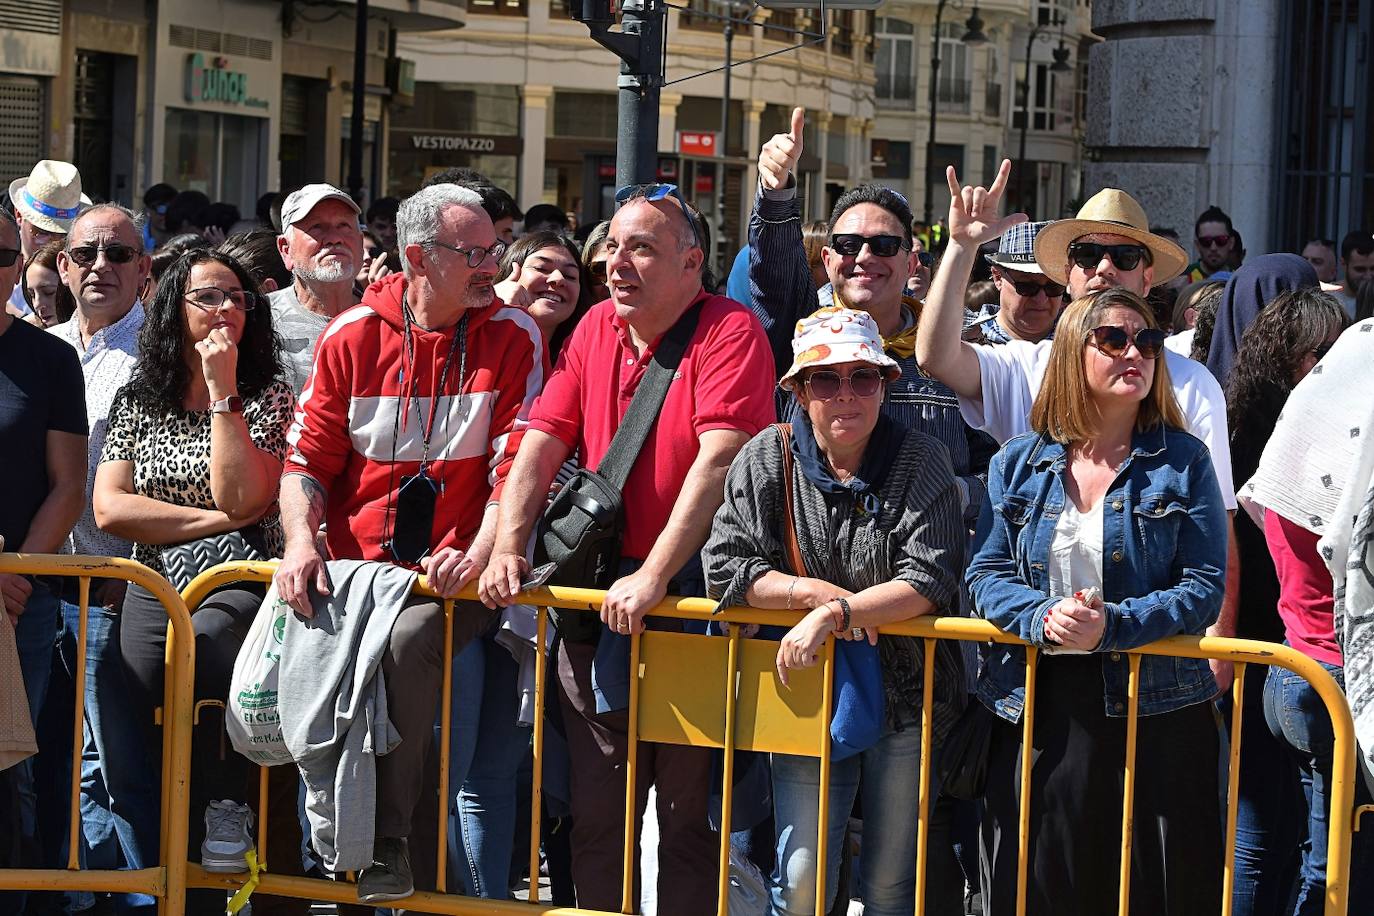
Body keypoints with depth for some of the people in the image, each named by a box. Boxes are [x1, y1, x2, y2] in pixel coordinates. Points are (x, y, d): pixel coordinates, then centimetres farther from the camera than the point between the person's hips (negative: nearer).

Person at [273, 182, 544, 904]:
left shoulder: (513, 339, 2)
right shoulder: (353, 336, 7)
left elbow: (517, 466, -4)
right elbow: (307, 458, 8)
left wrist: (477, 556, -20)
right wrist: (302, 540, -11)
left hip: (448, 574, -2)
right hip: (353, 563, 3)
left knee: (406, 636, -33)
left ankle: (390, 842, -18)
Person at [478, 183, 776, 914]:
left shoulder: (730, 332, -10)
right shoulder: (596, 329, 11)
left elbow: (718, 462, -20)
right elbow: (543, 442, 9)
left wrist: (653, 579, -25)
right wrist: (507, 547, -4)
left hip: (690, 596, -6)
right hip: (599, 592, 6)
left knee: (690, 811, 1)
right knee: (595, 808, 9)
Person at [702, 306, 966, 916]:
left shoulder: (921, 462, -6)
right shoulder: (767, 460, 0)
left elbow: (930, 580, -15)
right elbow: (723, 564, -5)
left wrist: (832, 614, -23)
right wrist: (811, 590, -17)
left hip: (906, 698, -1)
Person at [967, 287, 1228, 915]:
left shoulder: (1182, 462, 2)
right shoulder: (1018, 463, 8)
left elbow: (1205, 586, -5)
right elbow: (987, 575, 3)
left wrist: (1113, 625, -19)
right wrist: (1042, 618, -17)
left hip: (1156, 712, -1)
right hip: (1037, 709, 2)